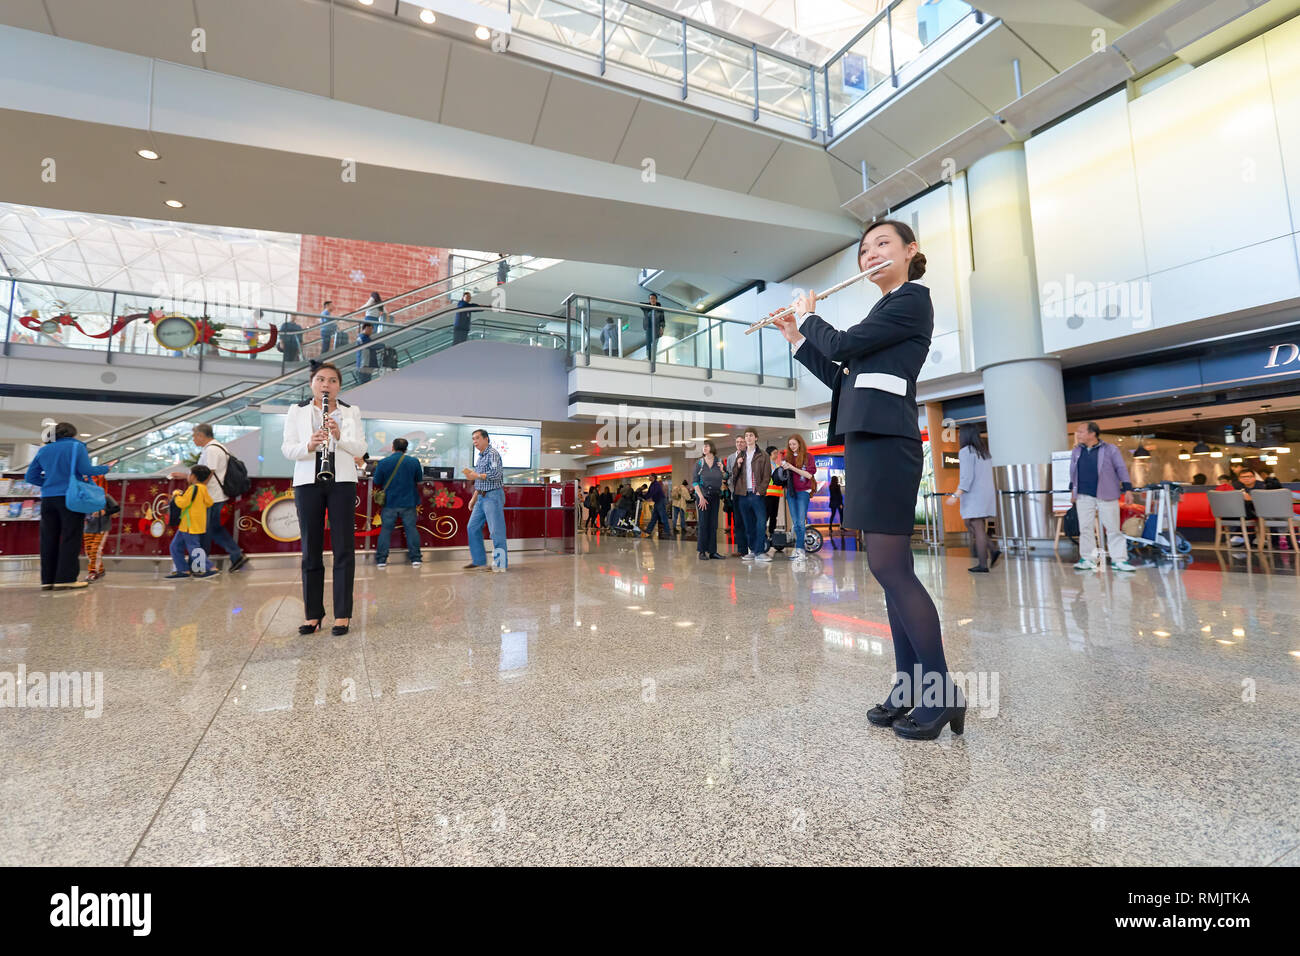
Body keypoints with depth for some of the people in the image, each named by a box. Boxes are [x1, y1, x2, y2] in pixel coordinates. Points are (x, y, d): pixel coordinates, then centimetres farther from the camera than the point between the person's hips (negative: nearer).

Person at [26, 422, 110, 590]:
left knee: (48, 539, 7)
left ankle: (47, 579, 9)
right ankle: (65, 579, -7)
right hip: (70, 497, -5)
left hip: (47, 498, 5)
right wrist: (105, 469, 4)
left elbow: (30, 476, 14)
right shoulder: (76, 446, -1)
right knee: (70, 538, -4)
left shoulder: (44, 450, 14)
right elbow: (86, 470, -12)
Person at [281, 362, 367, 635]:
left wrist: (340, 437, -19)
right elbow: (287, 449, 1)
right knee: (311, 549, 5)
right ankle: (313, 614, 13)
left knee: (343, 548, -1)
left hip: (341, 482, -1)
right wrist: (308, 446, -20)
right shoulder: (297, 411, 10)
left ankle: (343, 614, 5)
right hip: (308, 482, 1)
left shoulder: (351, 412, 9)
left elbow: (361, 448, 0)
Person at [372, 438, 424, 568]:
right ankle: (415, 559, 6)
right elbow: (419, 480, 8)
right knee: (411, 529, 5)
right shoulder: (414, 461, -3)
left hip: (389, 502, 0)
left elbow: (376, 483, 1)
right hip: (409, 503, 0)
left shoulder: (383, 463, -6)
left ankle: (381, 560, 7)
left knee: (386, 530, 7)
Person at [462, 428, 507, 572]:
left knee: (496, 530, -6)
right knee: (473, 528, 11)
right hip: (481, 497, 10)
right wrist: (474, 498, 20)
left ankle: (501, 563, 1)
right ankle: (479, 560, 20)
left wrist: (476, 476, -17)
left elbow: (496, 474, -22)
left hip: (493, 496, -9)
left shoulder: (492, 454, -9)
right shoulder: (480, 457, 17)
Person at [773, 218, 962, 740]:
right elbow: (841, 376, 24)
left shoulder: (913, 298, -1)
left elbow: (842, 345, -10)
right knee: (890, 568, 7)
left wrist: (808, 315, 9)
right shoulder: (886, 310, 27)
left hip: (886, 441, -10)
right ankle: (911, 686, 14)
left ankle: (942, 690, 0)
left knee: (889, 566, -11)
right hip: (869, 441, 10)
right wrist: (796, 338, 23)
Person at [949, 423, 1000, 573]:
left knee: (977, 529, -6)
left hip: (974, 496, -8)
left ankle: (983, 565, -4)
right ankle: (992, 551, 2)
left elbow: (967, 477, -17)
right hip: (988, 493, 8)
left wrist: (956, 494, -19)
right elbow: (989, 475, 17)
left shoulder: (965, 451, -8)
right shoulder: (984, 451, 16)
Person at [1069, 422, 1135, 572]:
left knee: (1113, 528, 0)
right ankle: (1087, 559, 12)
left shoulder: (1110, 449, -1)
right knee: (1085, 528, 4)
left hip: (1106, 496, -3)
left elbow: (1121, 469, 0)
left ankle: (1119, 560, 6)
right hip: (1083, 496, 3)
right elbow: (1073, 471, 18)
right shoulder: (1076, 451, 9)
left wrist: (1127, 489, -4)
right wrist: (1073, 490, 16)